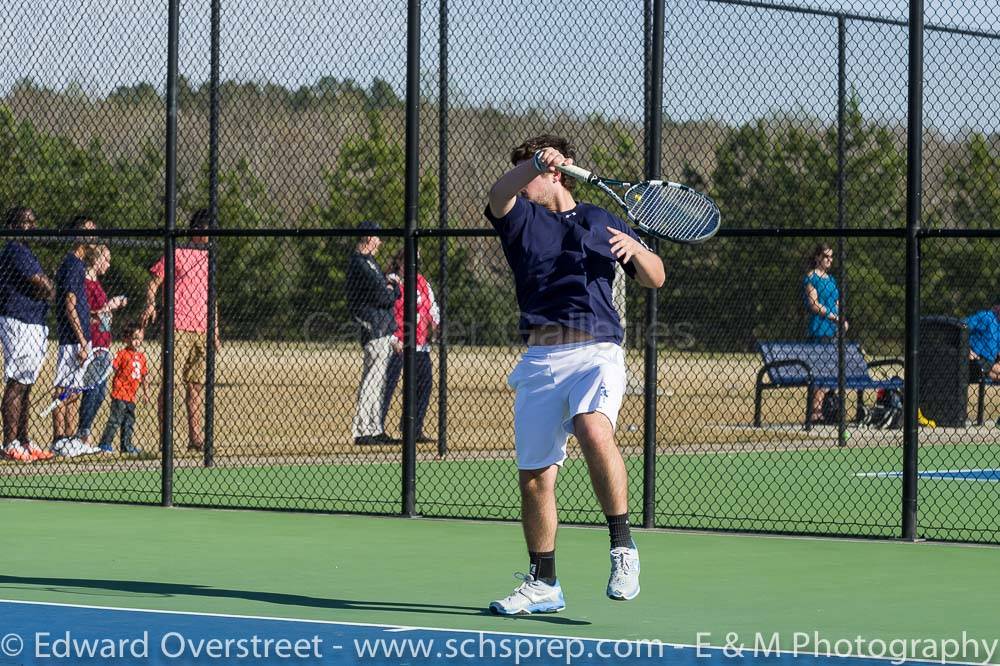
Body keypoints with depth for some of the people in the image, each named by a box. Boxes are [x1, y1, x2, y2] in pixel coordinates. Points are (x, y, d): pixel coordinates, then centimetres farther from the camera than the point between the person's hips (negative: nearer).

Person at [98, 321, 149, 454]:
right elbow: (115, 369, -13)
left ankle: (126, 445, 22)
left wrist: (145, 392, 21)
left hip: (131, 396, 7)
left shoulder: (141, 356, 12)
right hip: (120, 394, -7)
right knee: (115, 420, -8)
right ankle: (105, 443, -4)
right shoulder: (122, 354, -10)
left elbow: (142, 376, 19)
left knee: (129, 421, 13)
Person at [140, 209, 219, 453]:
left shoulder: (209, 259, 19)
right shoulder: (177, 254, 1)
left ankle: (196, 438, 10)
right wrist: (150, 305, -16)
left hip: (202, 330, 6)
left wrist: (215, 331, 21)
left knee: (197, 385, 7)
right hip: (178, 329, -6)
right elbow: (154, 282, 2)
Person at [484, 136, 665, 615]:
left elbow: (654, 278, 18)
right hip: (541, 358, 2)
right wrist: (536, 162, -28)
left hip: (596, 352, -2)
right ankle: (542, 584, 20)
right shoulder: (520, 218, 14)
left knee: (594, 432, -31)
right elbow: (498, 195, -10)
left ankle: (623, 548, -21)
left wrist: (633, 248, -3)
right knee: (534, 479, 3)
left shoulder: (601, 222, 16)